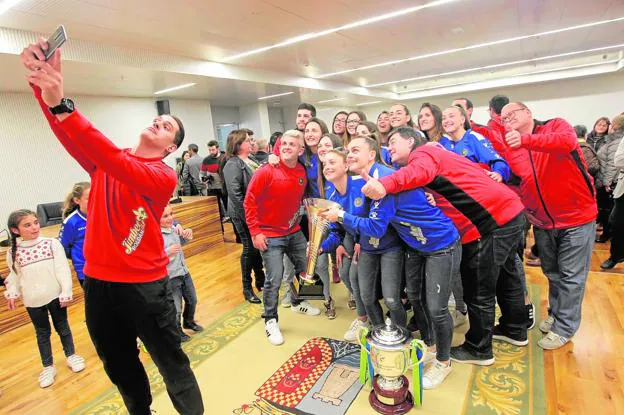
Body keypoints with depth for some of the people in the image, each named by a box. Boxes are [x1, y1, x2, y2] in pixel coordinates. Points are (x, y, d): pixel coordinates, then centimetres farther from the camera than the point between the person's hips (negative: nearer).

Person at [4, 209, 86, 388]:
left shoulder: (52, 243, -10)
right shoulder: (13, 253, -5)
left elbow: (62, 269, -9)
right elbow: (14, 276, 6)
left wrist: (66, 292, -11)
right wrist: (12, 293, -10)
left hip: (55, 295, -1)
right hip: (33, 301, 1)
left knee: (62, 327, 15)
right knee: (42, 333, 16)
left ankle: (71, 355, 36)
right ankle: (48, 367, 32)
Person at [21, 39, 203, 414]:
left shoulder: (165, 176, -11)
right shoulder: (103, 162, 6)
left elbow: (123, 167, -29)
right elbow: (67, 133, -9)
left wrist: (61, 105, -36)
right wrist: (45, 83, -27)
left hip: (145, 284, -5)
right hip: (98, 280, 6)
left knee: (172, 364, 9)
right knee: (120, 367, 22)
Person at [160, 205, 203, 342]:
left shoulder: (174, 228, -1)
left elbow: (183, 241, 17)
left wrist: (187, 234, -3)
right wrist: (168, 253, -38)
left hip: (184, 272, 8)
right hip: (170, 278, -7)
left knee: (192, 300, 24)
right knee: (176, 309, 7)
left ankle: (189, 322, 51)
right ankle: (177, 331, 35)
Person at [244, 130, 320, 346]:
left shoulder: (302, 172, -1)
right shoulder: (266, 171, -18)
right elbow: (249, 202, -15)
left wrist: (298, 219, 12)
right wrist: (255, 231, -17)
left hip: (294, 232, 7)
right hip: (270, 235, -6)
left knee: (305, 267, 19)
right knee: (274, 279, -5)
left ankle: (297, 302, 45)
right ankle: (270, 320, 17)